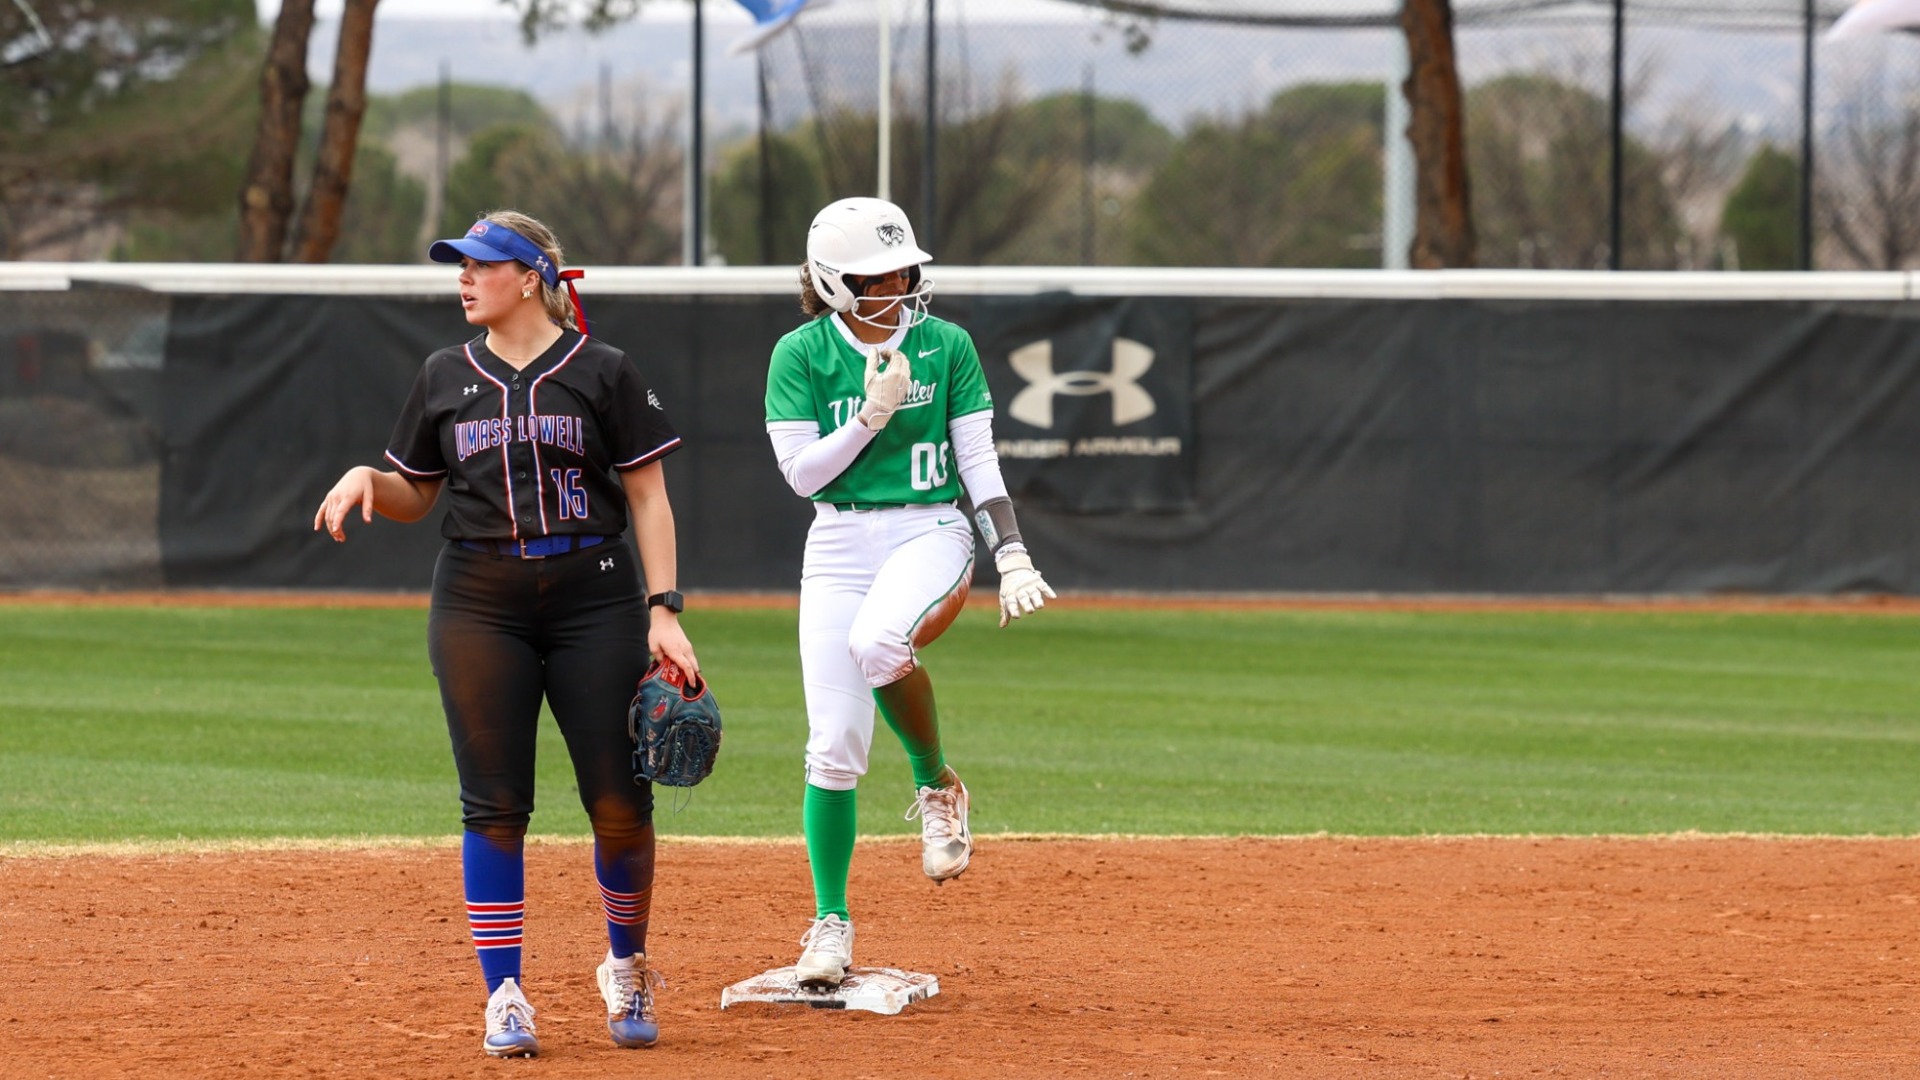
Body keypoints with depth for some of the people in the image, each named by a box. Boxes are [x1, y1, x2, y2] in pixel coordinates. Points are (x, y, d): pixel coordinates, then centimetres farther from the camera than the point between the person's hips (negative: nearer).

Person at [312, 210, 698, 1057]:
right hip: (479, 605, 2)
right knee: (494, 804, -3)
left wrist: (663, 612, -8)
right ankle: (503, 995, 1)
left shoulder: (602, 373, 2)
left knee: (620, 803, -4)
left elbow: (648, 496, 1)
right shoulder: (446, 378, 11)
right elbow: (413, 499, 17)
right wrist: (368, 478, -5)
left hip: (595, 600, -2)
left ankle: (627, 968, 20)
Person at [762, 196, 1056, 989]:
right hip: (839, 544, 1)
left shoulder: (945, 346, 2)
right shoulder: (801, 355, 0)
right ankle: (831, 922, 7)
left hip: (930, 533, -1)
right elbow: (802, 472, -5)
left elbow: (979, 461, 3)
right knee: (834, 745, -6)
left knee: (878, 641, -35)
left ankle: (936, 785, -10)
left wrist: (1012, 556, -6)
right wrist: (873, 414, -15)